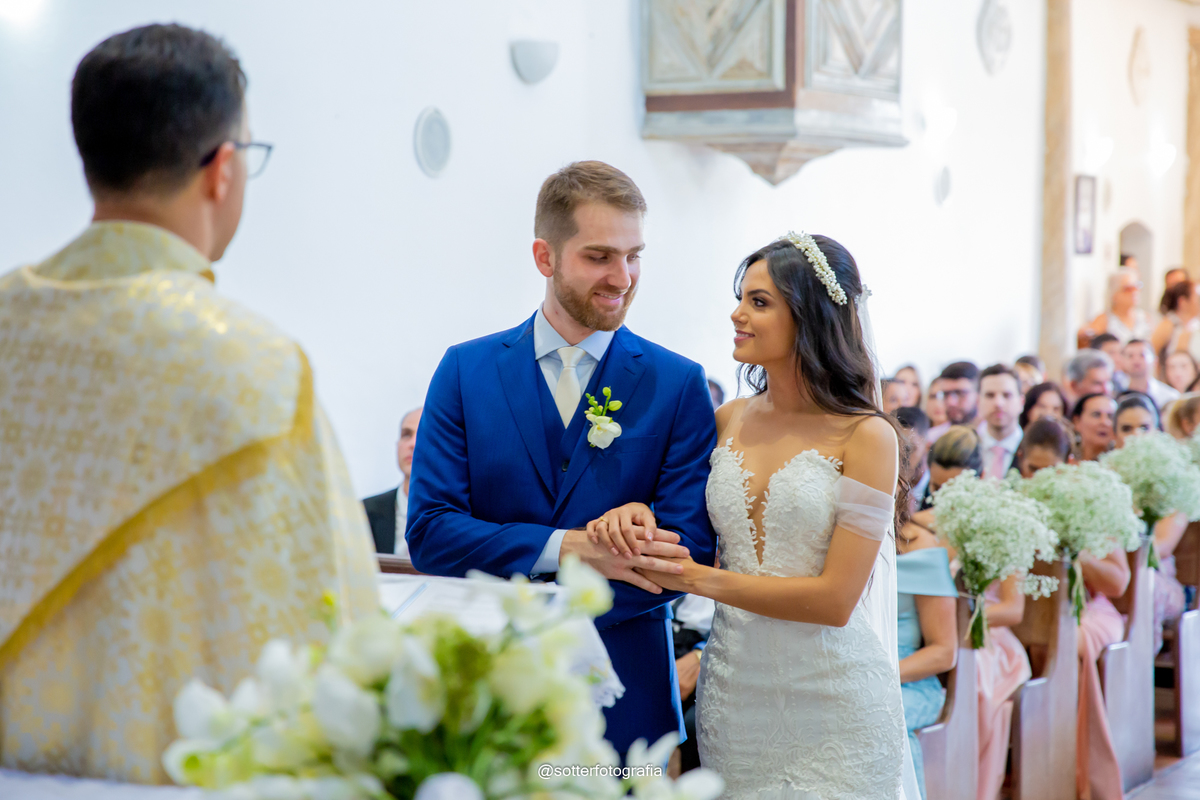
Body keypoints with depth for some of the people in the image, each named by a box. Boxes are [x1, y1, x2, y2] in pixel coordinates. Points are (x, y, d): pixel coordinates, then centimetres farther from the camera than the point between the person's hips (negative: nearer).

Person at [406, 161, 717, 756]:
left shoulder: (678, 384, -2)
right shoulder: (465, 371, 1)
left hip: (623, 701, 0)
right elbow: (428, 533, -5)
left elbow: (688, 554, -9)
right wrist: (566, 547, -19)